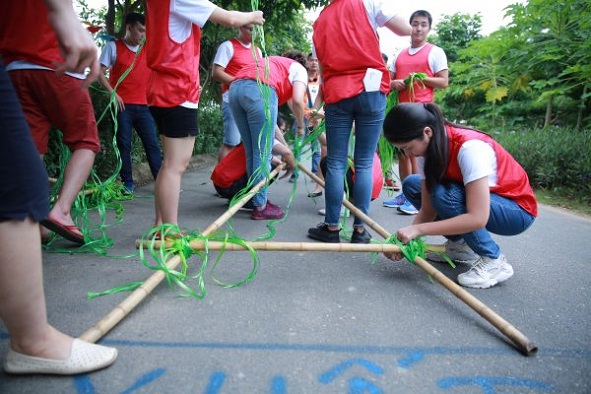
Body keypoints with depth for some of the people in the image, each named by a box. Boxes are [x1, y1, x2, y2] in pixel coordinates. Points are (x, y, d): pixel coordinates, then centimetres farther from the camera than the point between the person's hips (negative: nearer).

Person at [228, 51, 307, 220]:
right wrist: (300, 126, 20)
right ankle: (260, 206, 6)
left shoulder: (273, 63, 39)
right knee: (262, 153, 0)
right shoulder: (299, 68, 22)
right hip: (259, 90, -7)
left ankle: (258, 200, 23)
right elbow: (297, 100, 2)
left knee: (251, 152, 14)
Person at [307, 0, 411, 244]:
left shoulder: (320, 22, 20)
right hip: (370, 91, -2)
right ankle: (360, 229, 4)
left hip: (336, 96, 2)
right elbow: (405, 29, 8)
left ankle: (331, 227, 6)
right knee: (364, 163, 0)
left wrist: (318, 105, 22)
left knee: (336, 164, 4)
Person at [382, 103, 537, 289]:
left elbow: (477, 218, -37)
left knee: (444, 196, -33)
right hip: (477, 197, 7)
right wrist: (405, 239, -25)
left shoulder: (469, 147, -32)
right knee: (411, 185, -6)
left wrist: (419, 229, -35)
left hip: (517, 210, -7)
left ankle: (494, 261, -13)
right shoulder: (429, 147, -10)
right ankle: (460, 245, 4)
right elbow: (427, 209, -10)